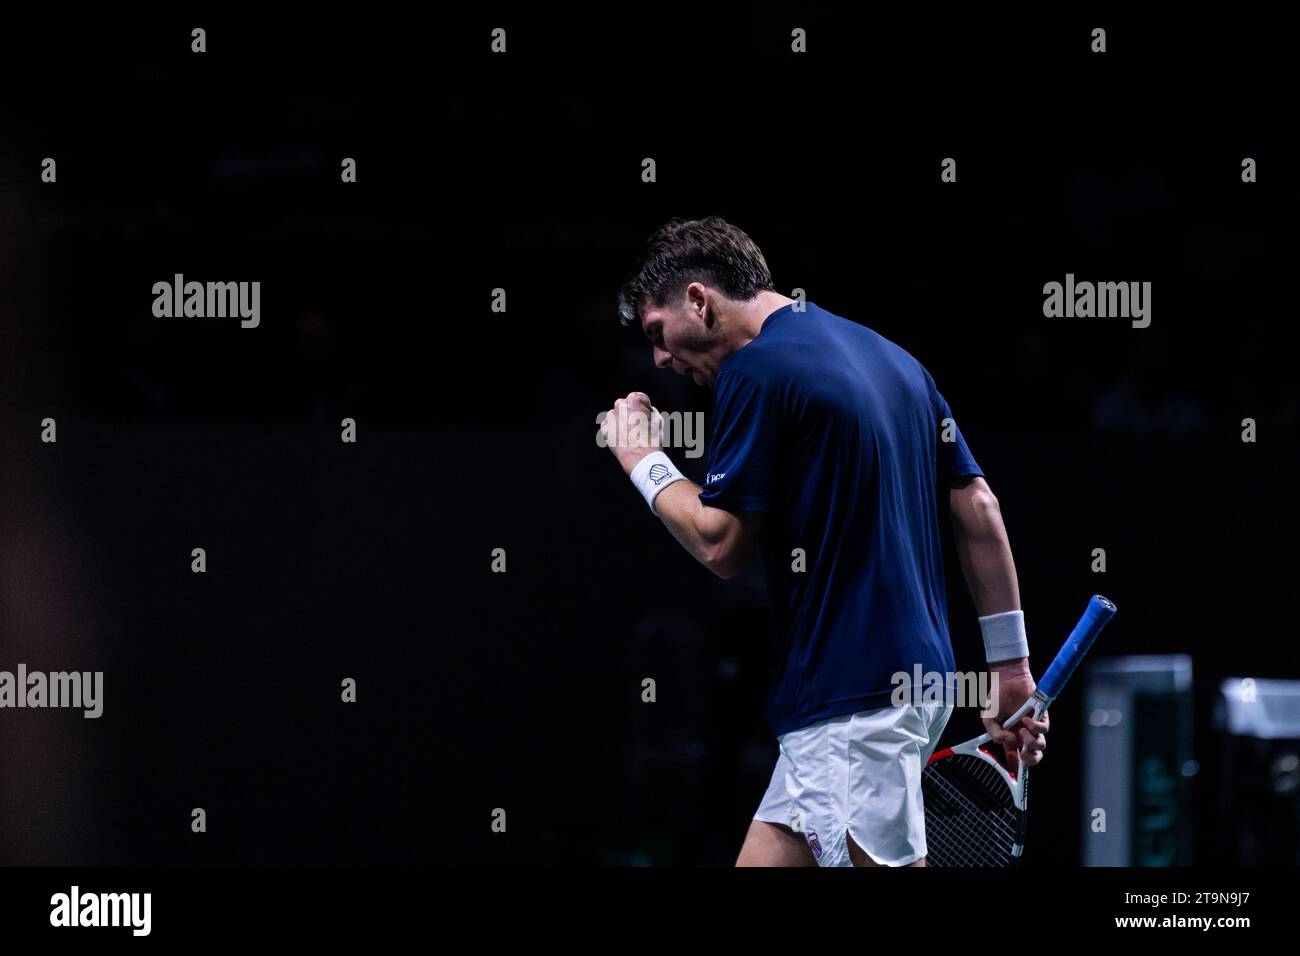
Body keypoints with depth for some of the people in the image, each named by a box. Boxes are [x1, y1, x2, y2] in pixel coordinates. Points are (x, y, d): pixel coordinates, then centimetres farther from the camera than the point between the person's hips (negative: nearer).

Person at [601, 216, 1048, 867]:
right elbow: (977, 509, 13)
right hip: (914, 677, 9)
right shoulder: (890, 356, 16)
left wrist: (643, 460, 7)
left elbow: (722, 545, -10)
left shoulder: (754, 370, -9)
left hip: (851, 703, -9)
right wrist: (1010, 668, 14)